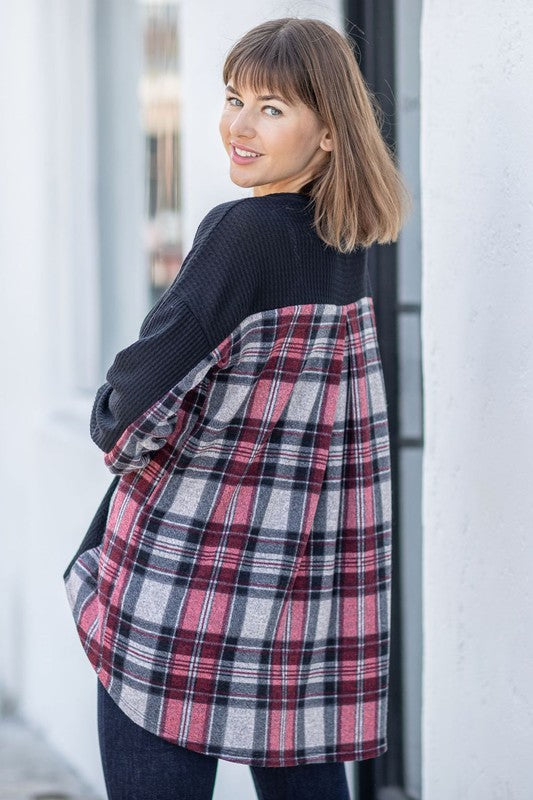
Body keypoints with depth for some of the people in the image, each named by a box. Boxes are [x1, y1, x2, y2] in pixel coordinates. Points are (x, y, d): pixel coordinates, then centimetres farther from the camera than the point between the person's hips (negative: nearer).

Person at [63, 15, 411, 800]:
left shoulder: (243, 233, -16)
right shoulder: (349, 244, 7)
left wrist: (116, 427, 2)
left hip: (188, 592, -7)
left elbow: (142, 396, -21)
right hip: (315, 577, 8)